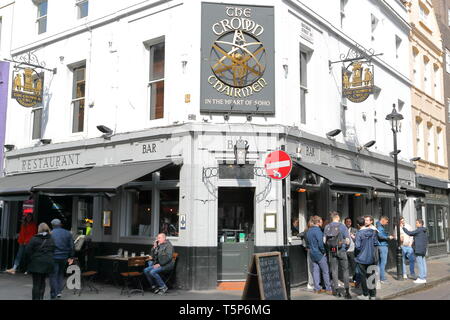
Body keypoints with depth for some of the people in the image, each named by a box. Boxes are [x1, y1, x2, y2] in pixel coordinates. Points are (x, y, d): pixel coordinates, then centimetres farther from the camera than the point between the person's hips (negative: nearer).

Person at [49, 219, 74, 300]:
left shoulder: (50, 234, -5)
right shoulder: (68, 233, 6)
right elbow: (71, 246, 7)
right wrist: (71, 257, 12)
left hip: (54, 257, -4)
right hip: (64, 257, 4)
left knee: (53, 275, 3)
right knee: (61, 274, 19)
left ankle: (53, 294, 5)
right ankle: (59, 291, 15)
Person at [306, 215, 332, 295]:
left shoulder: (309, 231, 9)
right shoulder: (317, 230, -17)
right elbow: (320, 243, -22)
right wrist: (324, 251, -10)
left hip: (312, 254, 8)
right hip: (319, 254, -8)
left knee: (315, 270, 10)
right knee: (326, 271, 1)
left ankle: (317, 288, 14)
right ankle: (328, 289, 5)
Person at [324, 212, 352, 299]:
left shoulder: (327, 227, 3)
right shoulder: (342, 226, -7)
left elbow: (325, 240, 5)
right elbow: (347, 240, -8)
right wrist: (346, 247, 8)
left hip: (331, 251, 3)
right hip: (341, 250, -3)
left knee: (334, 270, 11)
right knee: (345, 270, 4)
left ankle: (336, 289, 15)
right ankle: (347, 291, 0)